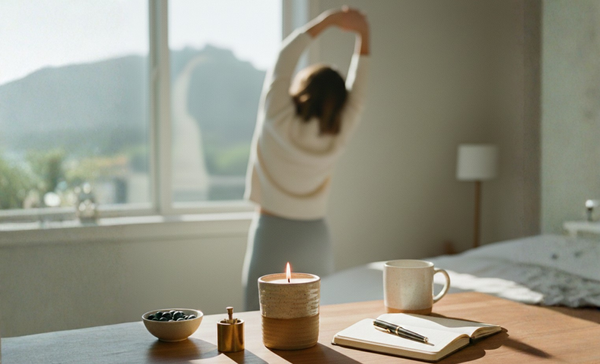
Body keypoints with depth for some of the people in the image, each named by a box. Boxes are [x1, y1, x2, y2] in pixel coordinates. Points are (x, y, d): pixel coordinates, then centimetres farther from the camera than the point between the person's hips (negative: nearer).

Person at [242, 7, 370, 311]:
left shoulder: (278, 119, -11)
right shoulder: (338, 135, -4)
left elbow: (285, 58, -3)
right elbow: (357, 88, 8)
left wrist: (328, 20, 3)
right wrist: (363, 34, 11)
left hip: (272, 232, -3)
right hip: (316, 236, 3)